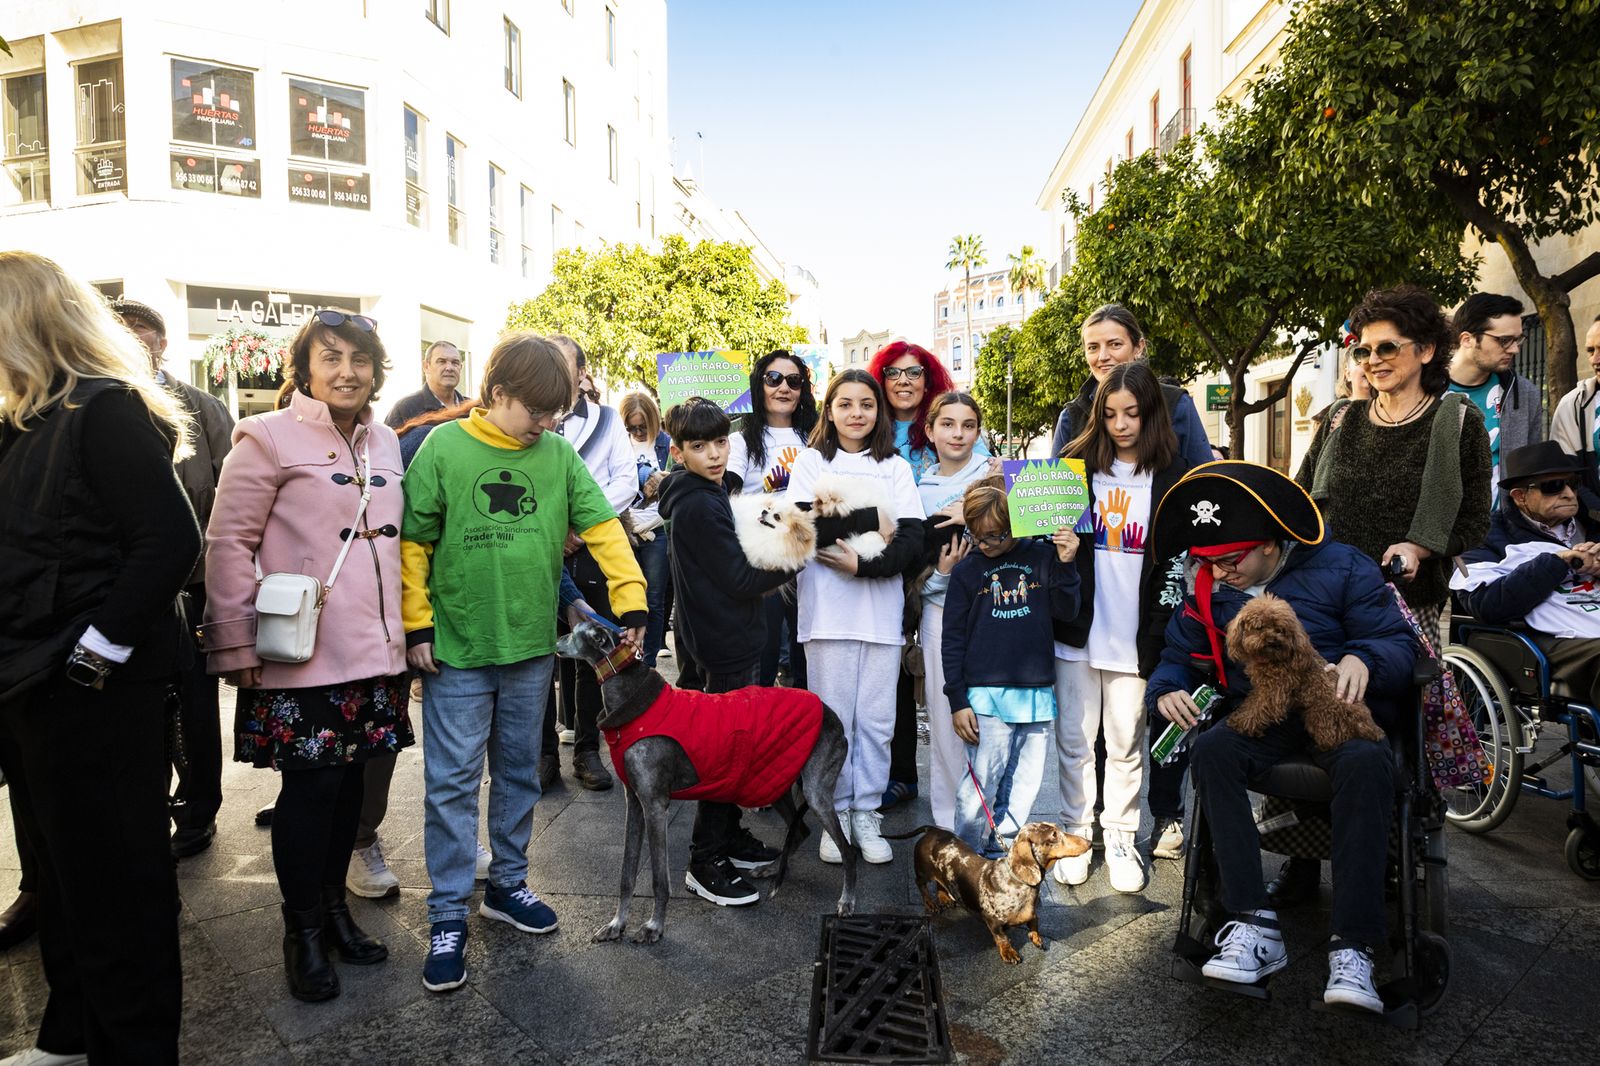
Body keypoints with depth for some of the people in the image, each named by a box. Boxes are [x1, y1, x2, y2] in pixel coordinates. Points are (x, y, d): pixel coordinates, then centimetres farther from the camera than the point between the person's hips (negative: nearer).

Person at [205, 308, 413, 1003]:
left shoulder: (385, 443, 11)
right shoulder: (268, 437, -6)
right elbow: (228, 545, -7)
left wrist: (410, 631, 15)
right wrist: (239, 645, -10)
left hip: (372, 654, 5)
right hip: (301, 658, -5)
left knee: (349, 779, 12)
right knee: (309, 786, 1)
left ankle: (333, 905, 30)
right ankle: (303, 931, 19)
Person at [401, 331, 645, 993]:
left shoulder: (558, 455, 1)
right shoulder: (443, 448, -8)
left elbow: (602, 528, -1)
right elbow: (413, 542, -6)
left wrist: (630, 600, -10)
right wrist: (417, 626, -9)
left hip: (532, 646, 4)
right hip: (457, 650, -3)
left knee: (519, 773, 16)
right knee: (453, 782, 3)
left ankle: (507, 884, 33)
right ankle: (448, 913, 15)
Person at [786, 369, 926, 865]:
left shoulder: (896, 468, 13)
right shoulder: (811, 462, 10)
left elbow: (912, 540, 0)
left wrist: (862, 564, -14)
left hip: (882, 612, 2)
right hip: (828, 610, -1)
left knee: (876, 721, 5)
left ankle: (865, 814, 17)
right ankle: (835, 814, 16)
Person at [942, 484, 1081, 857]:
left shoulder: (1041, 558, 6)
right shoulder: (967, 571, 3)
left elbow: (1066, 613, 5)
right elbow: (952, 640, 3)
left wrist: (1065, 564, -8)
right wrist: (957, 701, -2)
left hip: (1037, 693, 2)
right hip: (986, 693, -2)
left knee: (1025, 783, 8)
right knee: (983, 780, -4)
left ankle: (1002, 851, 23)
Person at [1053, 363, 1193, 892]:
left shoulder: (1173, 476, 2)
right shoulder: (1077, 463, 5)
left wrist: (1158, 633, -7)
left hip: (1134, 635, -1)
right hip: (1078, 630, 1)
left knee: (1126, 743, 7)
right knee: (1073, 739, 7)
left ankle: (1120, 838, 22)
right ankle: (1075, 834, 21)